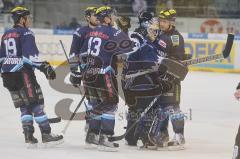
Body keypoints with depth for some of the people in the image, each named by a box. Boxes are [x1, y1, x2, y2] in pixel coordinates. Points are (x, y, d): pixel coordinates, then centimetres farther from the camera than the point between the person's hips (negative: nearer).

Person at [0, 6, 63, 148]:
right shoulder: (26, 33, -8)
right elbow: (30, 55, -19)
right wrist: (45, 67, -18)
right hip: (23, 73, -8)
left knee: (24, 106, 12)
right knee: (36, 103, -2)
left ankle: (29, 136, 6)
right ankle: (46, 135, -1)